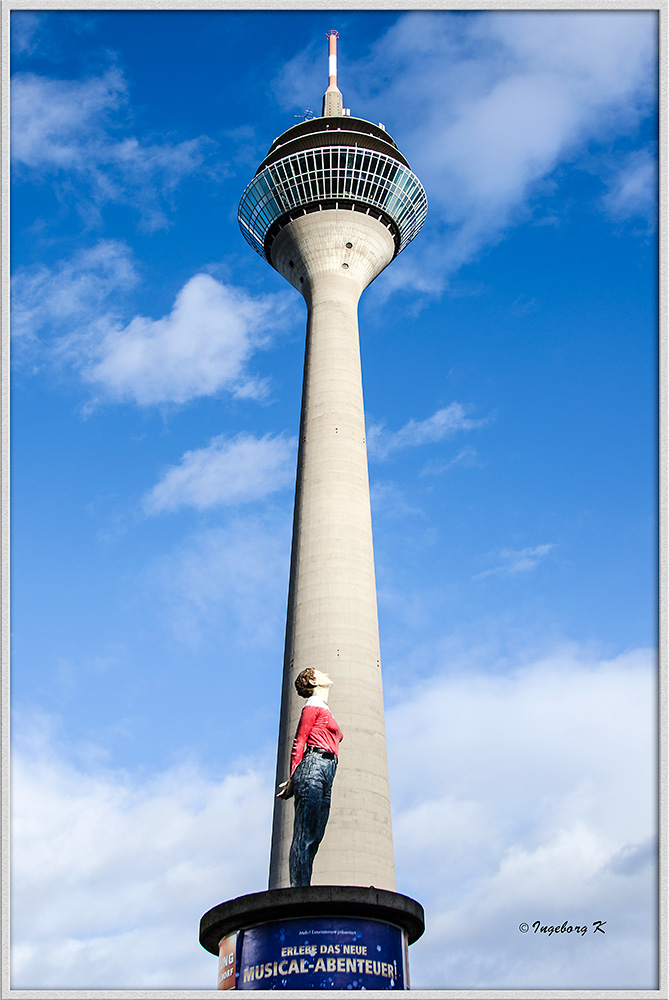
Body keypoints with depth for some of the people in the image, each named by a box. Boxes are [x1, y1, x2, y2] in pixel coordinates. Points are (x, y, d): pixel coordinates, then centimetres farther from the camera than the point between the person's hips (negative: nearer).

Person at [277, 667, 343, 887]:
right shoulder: (314, 705, 5)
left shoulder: (324, 711, 30)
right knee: (305, 835, -15)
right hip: (313, 767, -8)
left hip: (324, 776, 8)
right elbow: (299, 742, -4)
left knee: (313, 838, -2)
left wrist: (294, 779, 13)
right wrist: (293, 778, -12)